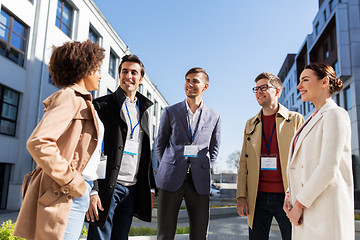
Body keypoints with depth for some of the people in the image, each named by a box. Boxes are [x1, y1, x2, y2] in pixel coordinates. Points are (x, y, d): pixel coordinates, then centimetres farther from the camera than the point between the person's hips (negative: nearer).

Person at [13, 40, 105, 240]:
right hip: (65, 195, -9)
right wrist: (72, 181, -17)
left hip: (77, 193, 9)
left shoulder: (81, 101, 20)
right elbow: (38, 142, -22)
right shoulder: (69, 97, -9)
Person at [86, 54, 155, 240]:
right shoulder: (102, 105, -1)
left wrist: (151, 189, 13)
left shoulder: (143, 110, 17)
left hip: (132, 190, 5)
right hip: (107, 187, -5)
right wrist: (92, 191, -15)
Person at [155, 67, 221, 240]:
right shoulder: (170, 112, 7)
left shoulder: (214, 117, 9)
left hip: (199, 181, 1)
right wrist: (170, 168, 7)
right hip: (171, 180, -1)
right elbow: (159, 145, 12)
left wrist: (202, 170, 7)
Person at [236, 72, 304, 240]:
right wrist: (241, 196, 3)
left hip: (286, 197, -3)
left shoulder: (295, 119, 2)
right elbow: (243, 163, 11)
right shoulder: (251, 124, 13)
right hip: (258, 197, 3)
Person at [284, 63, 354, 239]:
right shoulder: (313, 120, 17)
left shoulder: (335, 114, -9)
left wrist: (300, 203, -14)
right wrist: (290, 195, 4)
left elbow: (328, 168, -19)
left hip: (325, 211, -8)